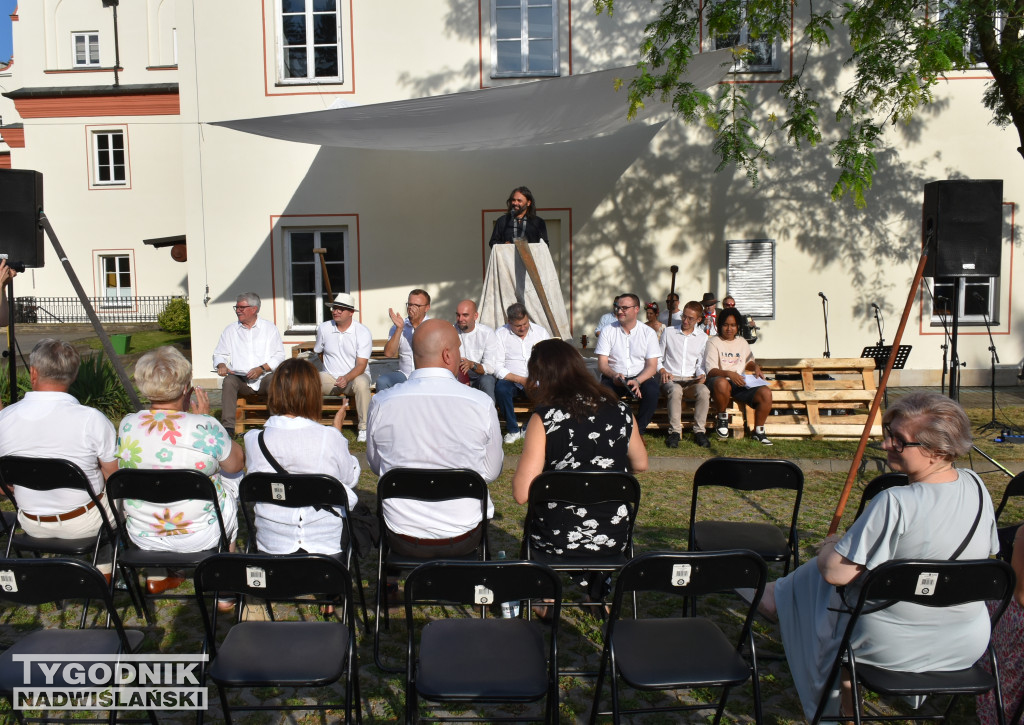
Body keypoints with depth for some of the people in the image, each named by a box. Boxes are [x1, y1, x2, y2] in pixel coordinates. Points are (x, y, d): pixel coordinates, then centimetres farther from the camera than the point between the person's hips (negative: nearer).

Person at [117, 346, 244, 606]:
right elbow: (236, 463, -4)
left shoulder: (126, 426, -12)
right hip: (200, 537, -4)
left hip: (143, 537, 4)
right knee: (232, 482, 23)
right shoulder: (205, 427, -23)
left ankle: (156, 576, 39)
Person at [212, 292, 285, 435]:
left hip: (264, 377, -2)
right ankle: (228, 427, -32)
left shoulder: (269, 328, 10)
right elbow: (219, 354, 16)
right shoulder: (230, 330, 17)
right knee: (229, 381, -30)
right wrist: (221, 365, -7)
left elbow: (279, 356, 3)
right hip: (241, 380, 2)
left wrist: (262, 369, -13)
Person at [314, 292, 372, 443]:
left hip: (355, 376, -3)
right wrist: (331, 367, 8)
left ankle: (364, 428, -22)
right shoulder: (324, 328, 3)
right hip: (330, 377, 3)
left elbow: (361, 365, -15)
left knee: (361, 383, -38)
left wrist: (346, 378, -32)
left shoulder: (362, 332, -9)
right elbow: (319, 353, 22)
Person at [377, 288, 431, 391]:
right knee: (382, 381, -25)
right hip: (404, 374, 3)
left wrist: (417, 326, -21)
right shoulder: (398, 326, 9)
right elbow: (388, 353, -4)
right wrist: (399, 328, -12)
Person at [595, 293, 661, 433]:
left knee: (652, 390, -31)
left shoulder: (648, 333, 3)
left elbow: (652, 366, -3)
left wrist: (638, 381, -22)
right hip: (613, 377, 0)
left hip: (641, 378, 0)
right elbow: (602, 364, -1)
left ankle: (638, 431, -14)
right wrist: (614, 375, -24)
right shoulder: (608, 331, 4)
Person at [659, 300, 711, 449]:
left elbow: (701, 363, 15)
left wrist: (702, 375, -6)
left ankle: (699, 431, -24)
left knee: (704, 391, -34)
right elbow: (658, 358, 13)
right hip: (670, 379, -1)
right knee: (676, 390, -39)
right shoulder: (668, 332, 10)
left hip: (691, 380, 2)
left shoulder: (703, 337, 14)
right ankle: (675, 431, -31)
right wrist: (662, 370, -6)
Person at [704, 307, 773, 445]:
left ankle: (759, 431, -4)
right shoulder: (713, 343, 4)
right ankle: (722, 418, -14)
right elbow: (711, 371, -7)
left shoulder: (742, 342, 23)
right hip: (722, 380, -5)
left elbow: (749, 361, 37)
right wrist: (729, 374, -25)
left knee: (766, 392, -23)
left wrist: (756, 367, 13)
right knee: (722, 383, -43)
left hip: (742, 383, 5)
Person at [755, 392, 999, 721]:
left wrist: (830, 546, -4)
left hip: (889, 646, -6)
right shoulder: (976, 486, -9)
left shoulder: (895, 504, -33)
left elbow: (834, 572, -28)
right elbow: (987, 554, 10)